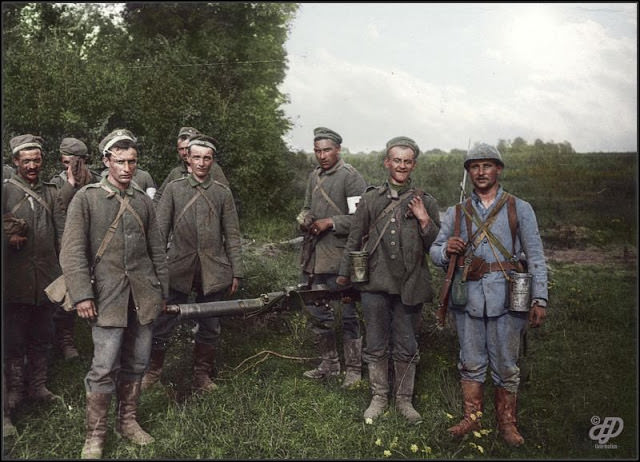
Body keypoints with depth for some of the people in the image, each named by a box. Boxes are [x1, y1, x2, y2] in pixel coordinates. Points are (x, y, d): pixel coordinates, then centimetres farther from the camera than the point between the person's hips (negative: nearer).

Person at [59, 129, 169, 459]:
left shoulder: (143, 201, 11)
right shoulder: (86, 198, -1)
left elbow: (157, 250, 15)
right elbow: (72, 251, -6)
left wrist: (163, 291, 13)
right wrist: (81, 295, -13)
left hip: (143, 294, 4)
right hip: (108, 294, -4)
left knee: (137, 362, 10)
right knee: (104, 367, -4)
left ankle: (127, 421, 28)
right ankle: (95, 435, 12)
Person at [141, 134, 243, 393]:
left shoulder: (223, 193, 6)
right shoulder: (173, 189, 4)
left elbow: (232, 236, 6)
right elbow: (160, 231, 3)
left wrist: (236, 273, 3)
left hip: (213, 272, 1)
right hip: (179, 269, -1)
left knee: (210, 326, 10)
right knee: (163, 322, 2)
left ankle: (202, 375, 27)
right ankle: (153, 370, 24)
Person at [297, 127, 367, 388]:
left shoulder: (351, 177, -8)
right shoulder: (314, 176, 15)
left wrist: (330, 223, -17)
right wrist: (304, 219, 3)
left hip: (340, 258, -8)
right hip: (313, 256, 8)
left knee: (347, 315, 1)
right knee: (316, 311, 15)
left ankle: (353, 369, 15)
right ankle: (329, 364, 31)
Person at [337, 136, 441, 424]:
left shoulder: (426, 202, 5)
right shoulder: (370, 199, 6)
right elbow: (354, 240, 12)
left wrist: (424, 221, -12)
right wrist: (344, 273, 14)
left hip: (409, 286, 0)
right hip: (375, 284, 1)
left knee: (406, 347, 10)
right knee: (376, 345, 10)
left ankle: (404, 399, 27)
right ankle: (379, 398, 27)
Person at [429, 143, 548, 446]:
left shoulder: (520, 209, 6)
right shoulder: (456, 213, 12)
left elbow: (535, 257, 3)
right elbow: (435, 251, 13)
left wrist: (539, 299, -5)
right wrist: (447, 250, -11)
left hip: (506, 297, -2)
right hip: (468, 297, 2)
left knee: (506, 364, 6)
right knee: (471, 362, 10)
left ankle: (506, 422, 22)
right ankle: (472, 418, 24)